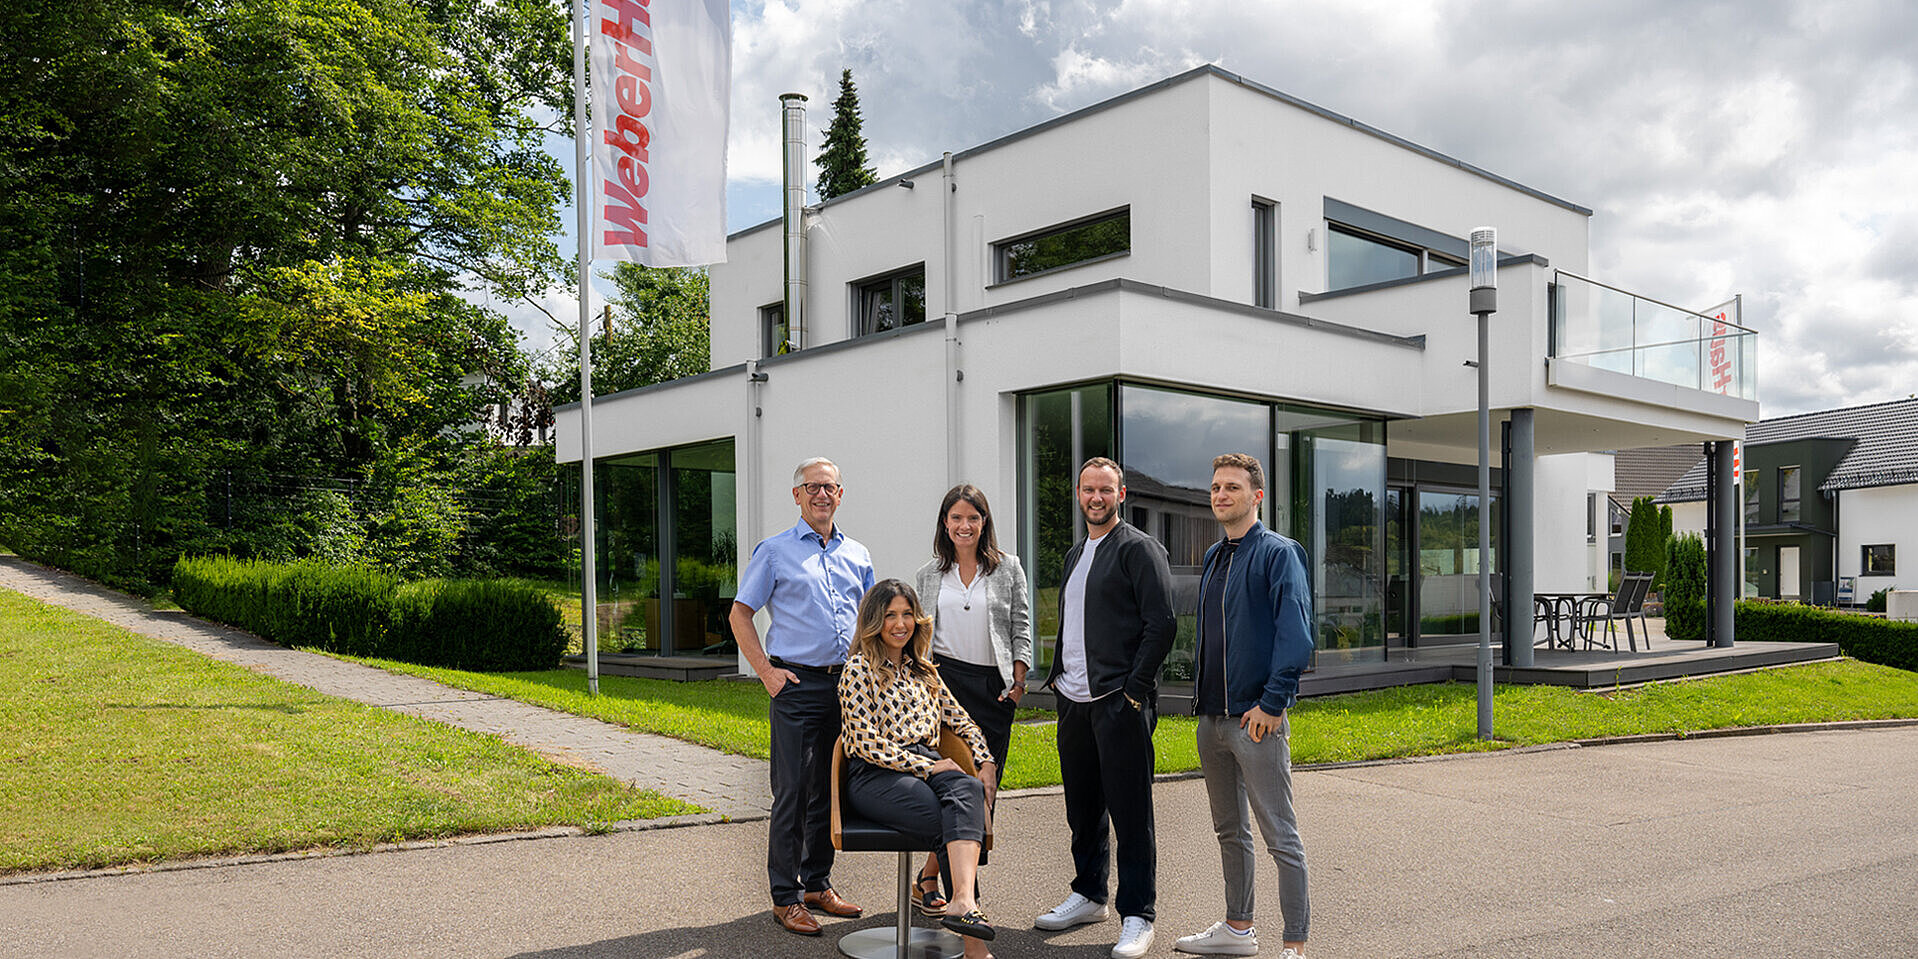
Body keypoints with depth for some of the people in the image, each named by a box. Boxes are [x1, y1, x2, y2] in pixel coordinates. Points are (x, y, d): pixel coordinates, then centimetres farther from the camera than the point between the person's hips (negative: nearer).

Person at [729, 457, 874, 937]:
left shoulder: (857, 555, 14)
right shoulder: (774, 551, 1)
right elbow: (740, 614, 2)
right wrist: (767, 672, -7)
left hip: (848, 684, 5)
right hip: (798, 685, -4)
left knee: (831, 790, 11)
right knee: (793, 793, -3)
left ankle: (818, 884, 24)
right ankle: (785, 897, 7)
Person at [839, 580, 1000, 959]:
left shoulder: (922, 669, 23)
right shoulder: (859, 670, 2)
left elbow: (960, 720, 23)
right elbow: (867, 744, -7)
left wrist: (986, 762, 4)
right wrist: (927, 767, -13)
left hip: (927, 764, 5)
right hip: (874, 776, -5)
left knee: (968, 789, -33)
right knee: (960, 820, -31)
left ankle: (963, 901, -52)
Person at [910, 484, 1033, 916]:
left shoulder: (1007, 568, 7)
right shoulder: (928, 574, 11)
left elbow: (1021, 628, 7)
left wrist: (1018, 680, -1)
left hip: (994, 686, 1)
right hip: (944, 681, -1)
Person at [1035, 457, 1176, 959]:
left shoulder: (1139, 548, -6)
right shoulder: (1075, 555, 19)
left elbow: (1161, 624, -13)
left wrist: (1134, 690, -16)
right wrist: (1057, 674, 13)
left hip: (1120, 703, -7)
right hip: (1074, 701, 8)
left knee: (1130, 812, -1)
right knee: (1082, 807, 16)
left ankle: (1137, 916, 8)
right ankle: (1088, 895, 30)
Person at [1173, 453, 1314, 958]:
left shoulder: (1278, 553, -9)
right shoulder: (1214, 557, 14)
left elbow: (1296, 635, -16)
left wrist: (1272, 703, -19)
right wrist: (1201, 692, 15)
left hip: (1257, 718, -8)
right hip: (1211, 717, 8)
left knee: (1281, 836, -2)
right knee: (1229, 831, 17)